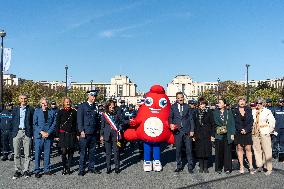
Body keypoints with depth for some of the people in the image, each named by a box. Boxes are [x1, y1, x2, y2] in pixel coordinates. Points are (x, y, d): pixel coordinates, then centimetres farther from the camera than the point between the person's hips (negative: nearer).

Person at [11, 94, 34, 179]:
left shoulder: (30, 110, 6)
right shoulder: (15, 110, 13)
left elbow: (33, 122, 3)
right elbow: (13, 122, 13)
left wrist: (32, 133, -5)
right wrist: (13, 132, 3)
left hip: (27, 133, -2)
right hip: (17, 132, 2)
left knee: (27, 154, 1)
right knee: (17, 154, 4)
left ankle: (26, 170, 10)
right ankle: (18, 171, 13)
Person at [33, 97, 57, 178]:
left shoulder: (52, 112, 7)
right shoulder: (37, 111, 5)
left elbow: (54, 124, 4)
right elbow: (35, 124, 1)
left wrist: (48, 133, -8)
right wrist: (41, 132, -10)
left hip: (49, 135, 1)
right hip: (39, 135, -1)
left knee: (47, 153, 7)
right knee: (37, 154, 0)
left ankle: (47, 170, 16)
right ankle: (37, 171, 8)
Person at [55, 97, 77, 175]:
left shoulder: (74, 112, 7)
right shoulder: (60, 112, 2)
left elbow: (76, 124, 9)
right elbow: (57, 124, 3)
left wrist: (77, 134, 3)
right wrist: (57, 135, -2)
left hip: (72, 134, 2)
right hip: (63, 134, -2)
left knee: (71, 151, 5)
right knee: (63, 151, -7)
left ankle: (68, 168, 16)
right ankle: (64, 168, 8)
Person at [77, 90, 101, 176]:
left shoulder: (95, 107, 14)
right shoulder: (82, 106, -1)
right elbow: (79, 120, -6)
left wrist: (97, 130, 11)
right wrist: (81, 131, -13)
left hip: (93, 133, 5)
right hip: (84, 133, -5)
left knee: (92, 151, 11)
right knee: (83, 152, 0)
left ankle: (91, 167, 22)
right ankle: (81, 169, 9)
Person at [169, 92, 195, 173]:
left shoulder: (187, 107, 8)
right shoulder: (173, 107, 8)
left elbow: (191, 119, 7)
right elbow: (170, 117, 7)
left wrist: (192, 130, -1)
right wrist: (171, 124, -15)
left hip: (187, 131, 0)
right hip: (177, 131, 0)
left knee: (189, 149, 2)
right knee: (178, 150, 5)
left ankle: (190, 166, 13)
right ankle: (179, 166, 18)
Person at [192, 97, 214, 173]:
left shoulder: (209, 112, 2)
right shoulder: (196, 113, 7)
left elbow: (212, 124, 1)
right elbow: (193, 124, 7)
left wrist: (212, 135, -4)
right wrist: (193, 135, 1)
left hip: (207, 135, -1)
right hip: (198, 135, 1)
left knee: (206, 151, 2)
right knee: (199, 151, 4)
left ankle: (205, 167, 13)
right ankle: (201, 167, 15)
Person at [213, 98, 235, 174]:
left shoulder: (229, 112, 6)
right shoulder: (215, 112, 7)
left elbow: (232, 123, 4)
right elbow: (213, 123, 2)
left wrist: (232, 133, -3)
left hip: (227, 135, 0)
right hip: (218, 134, 0)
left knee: (227, 151, 1)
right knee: (219, 152, 2)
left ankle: (227, 168, 11)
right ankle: (218, 168, 12)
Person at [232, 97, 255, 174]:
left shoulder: (249, 110, 7)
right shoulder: (235, 111, 4)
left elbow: (251, 122, 2)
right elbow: (235, 122, -1)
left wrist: (246, 130, -10)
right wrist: (241, 130, -11)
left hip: (247, 132, 0)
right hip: (238, 133, 0)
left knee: (248, 149, 0)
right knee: (239, 149, 1)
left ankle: (251, 166, 3)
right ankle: (241, 167, 6)